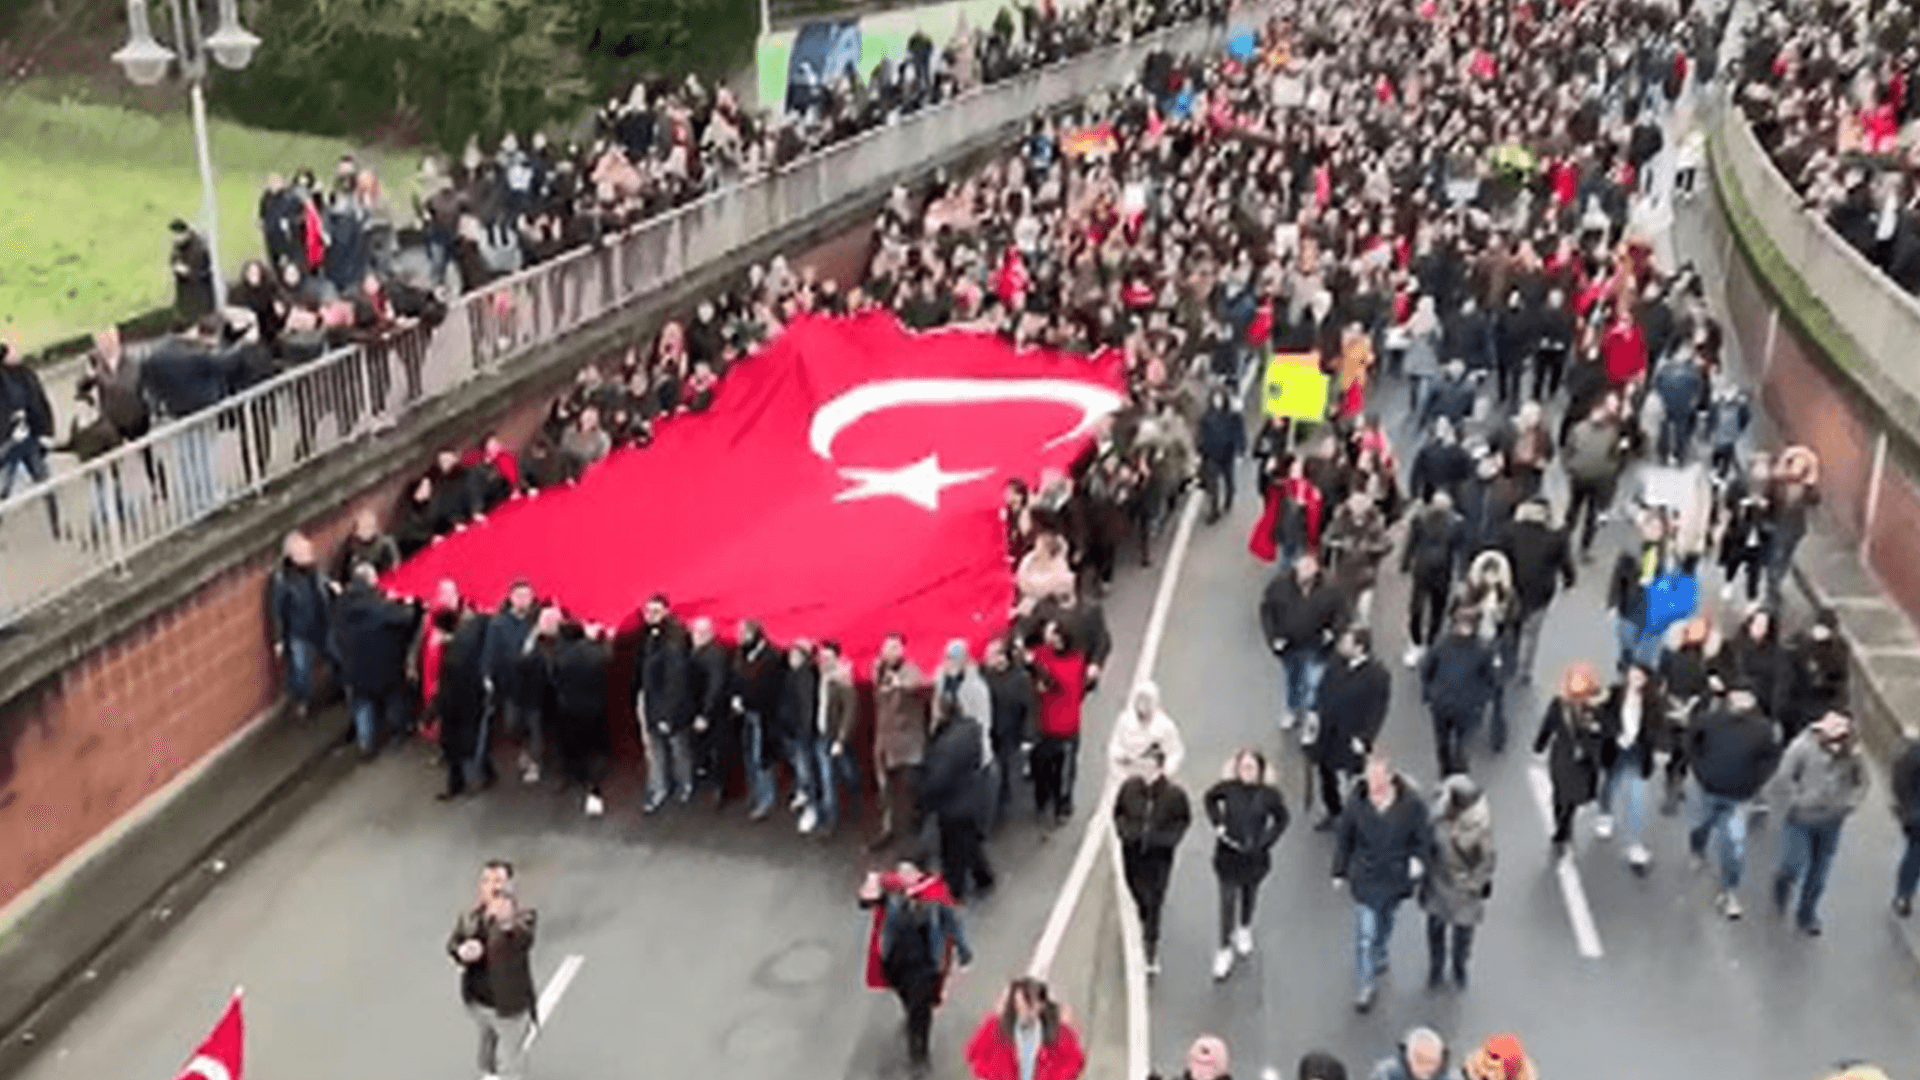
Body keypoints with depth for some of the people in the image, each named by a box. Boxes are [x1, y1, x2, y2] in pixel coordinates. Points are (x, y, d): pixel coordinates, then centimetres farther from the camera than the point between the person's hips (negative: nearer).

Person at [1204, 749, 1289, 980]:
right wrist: (1217, 823, -7)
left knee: (1250, 894, 25)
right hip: (1228, 854, -1)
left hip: (1255, 857, 1)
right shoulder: (1228, 788, -17)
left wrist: (1264, 842, -11)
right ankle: (1225, 949, 17)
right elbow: (1210, 799, 4)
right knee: (1228, 900, 4)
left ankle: (1244, 929, 53)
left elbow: (1282, 820, -3)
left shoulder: (1269, 794, -18)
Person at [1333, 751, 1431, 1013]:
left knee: (1385, 921, 26)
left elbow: (1421, 836, -2)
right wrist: (1340, 871, 2)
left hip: (1395, 877, 2)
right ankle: (1366, 987, 12)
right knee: (1365, 932, -2)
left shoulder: (1410, 804, -20)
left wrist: (1416, 857, -16)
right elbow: (1343, 837, -4)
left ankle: (1378, 956, 57)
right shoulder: (1356, 803, -19)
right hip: (1365, 878, -1)